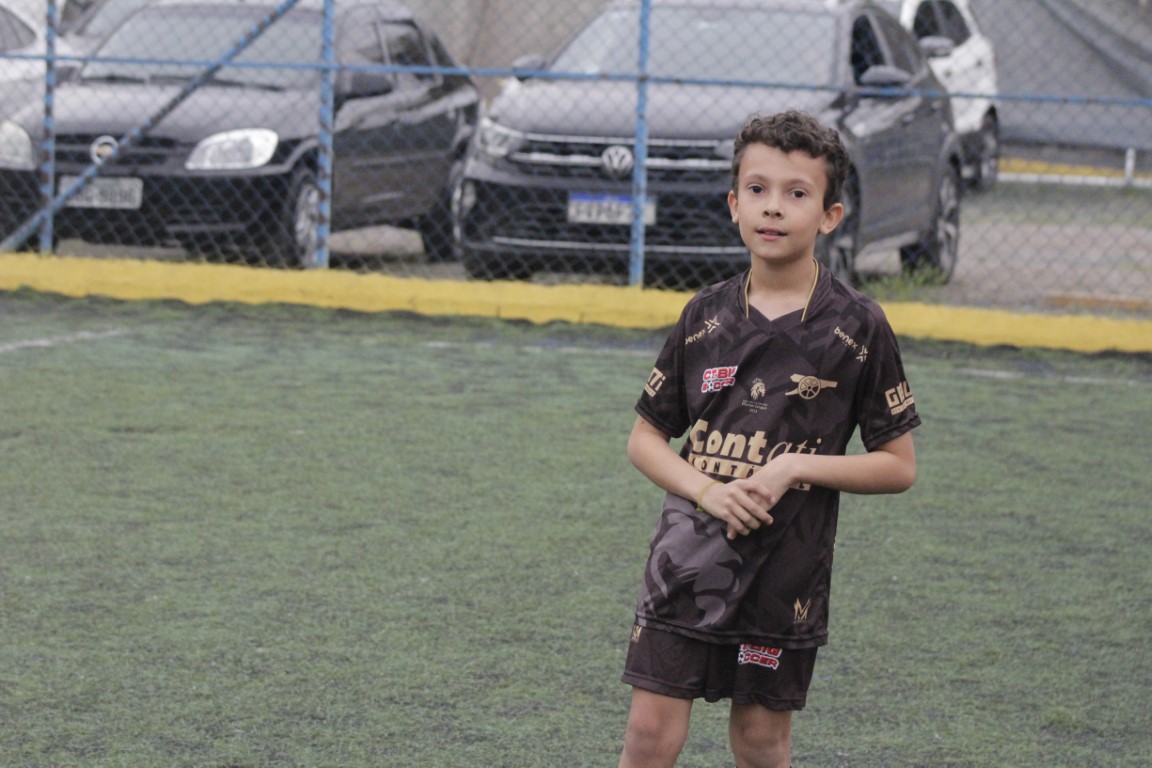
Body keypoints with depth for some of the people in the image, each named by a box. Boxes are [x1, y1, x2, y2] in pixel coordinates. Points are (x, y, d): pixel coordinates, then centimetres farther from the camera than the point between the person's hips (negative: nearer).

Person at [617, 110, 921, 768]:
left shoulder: (857, 328, -5)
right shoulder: (706, 315, 2)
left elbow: (898, 467, -2)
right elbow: (646, 439, 8)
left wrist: (795, 467, -15)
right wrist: (707, 489, -11)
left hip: (787, 567, -1)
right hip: (690, 558, 2)